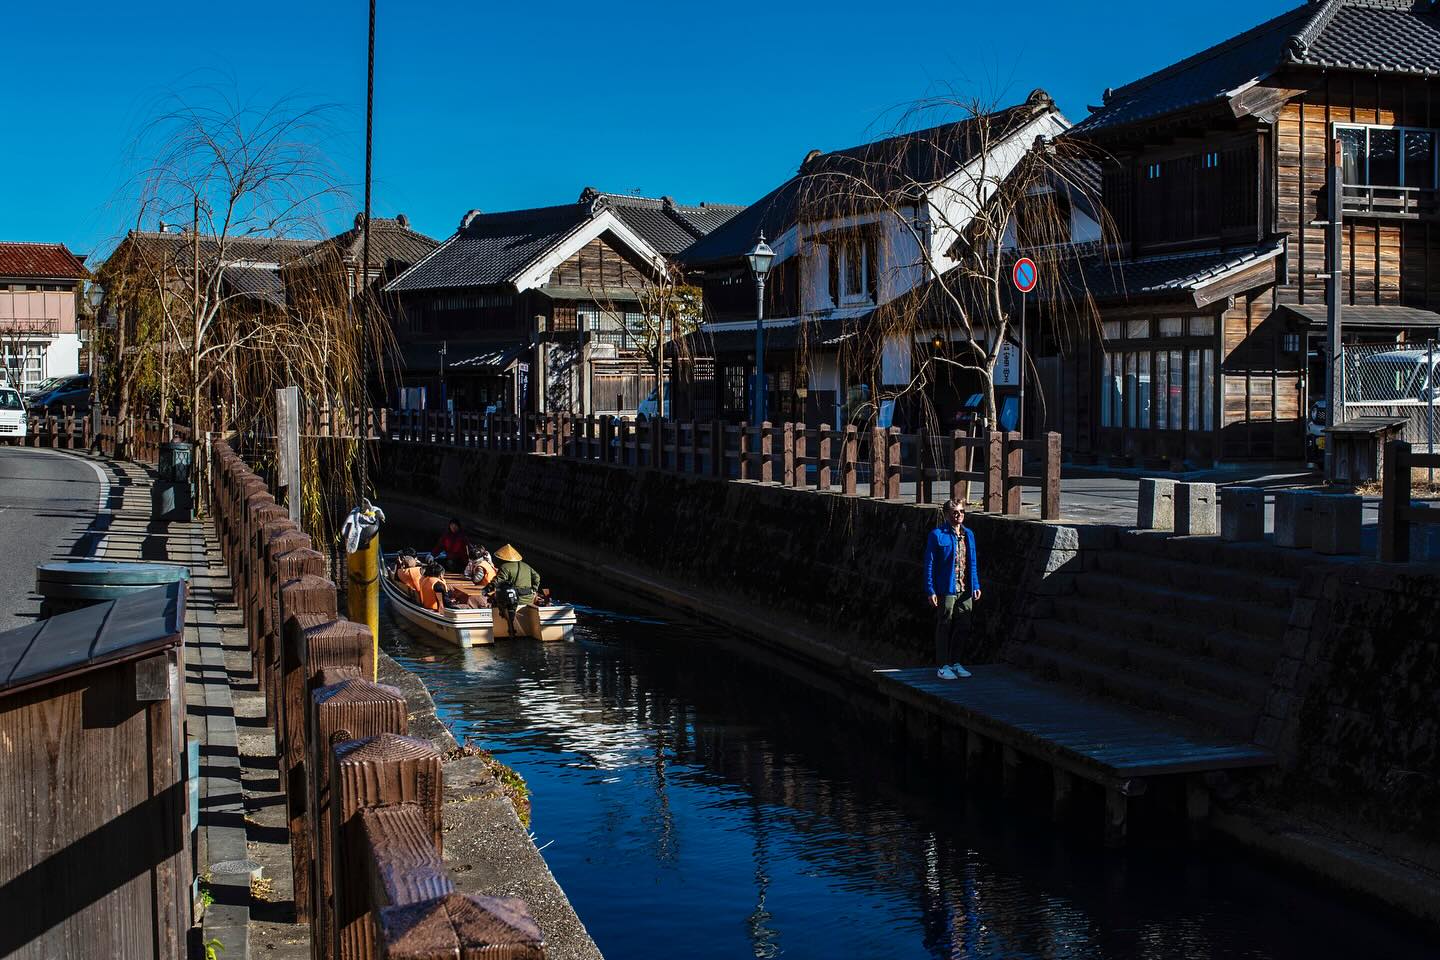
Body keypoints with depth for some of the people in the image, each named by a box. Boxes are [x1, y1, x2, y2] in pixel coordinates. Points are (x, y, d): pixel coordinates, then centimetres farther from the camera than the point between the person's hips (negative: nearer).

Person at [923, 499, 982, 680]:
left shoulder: (968, 534, 11)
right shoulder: (937, 535, -7)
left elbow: (973, 563, 17)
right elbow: (929, 564, -7)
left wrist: (976, 586, 11)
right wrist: (931, 590, -11)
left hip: (965, 590, 6)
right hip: (946, 589, -6)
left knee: (963, 628, 10)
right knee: (944, 628, 1)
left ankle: (955, 663, 23)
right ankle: (943, 666, 9)